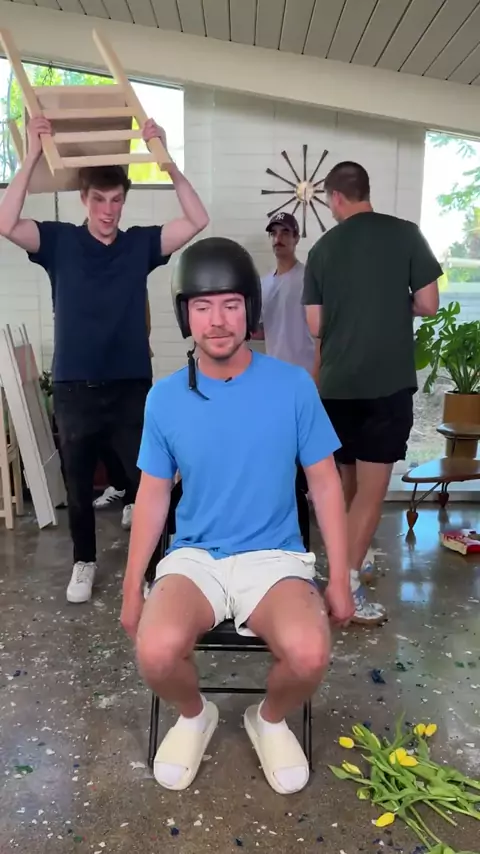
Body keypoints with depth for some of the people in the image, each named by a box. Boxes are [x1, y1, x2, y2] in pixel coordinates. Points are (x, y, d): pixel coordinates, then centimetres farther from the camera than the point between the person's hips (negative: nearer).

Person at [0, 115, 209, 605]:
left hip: (132, 388, 0)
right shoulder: (59, 241, 1)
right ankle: (84, 562, 34)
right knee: (79, 486, 13)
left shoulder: (141, 243, 3)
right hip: (74, 389, 0)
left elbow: (197, 221, -6)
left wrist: (164, 158, -11)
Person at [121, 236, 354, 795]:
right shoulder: (164, 398, -3)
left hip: (274, 556, 0)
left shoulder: (293, 386, -7)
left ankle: (270, 719, 12)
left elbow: (324, 484, 0)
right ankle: (194, 715, 13)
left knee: (309, 655, -28)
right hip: (193, 556, 1)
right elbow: (153, 496, 6)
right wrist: (132, 589, 7)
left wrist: (340, 579, 0)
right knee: (155, 652, -27)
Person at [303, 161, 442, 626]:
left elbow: (315, 326, 4)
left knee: (348, 481, 19)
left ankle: (348, 561, 32)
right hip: (388, 381, -3)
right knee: (372, 487, 0)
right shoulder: (405, 234, -2)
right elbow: (428, 305, -3)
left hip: (336, 383, 3)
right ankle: (346, 584, -3)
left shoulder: (322, 249, 4)